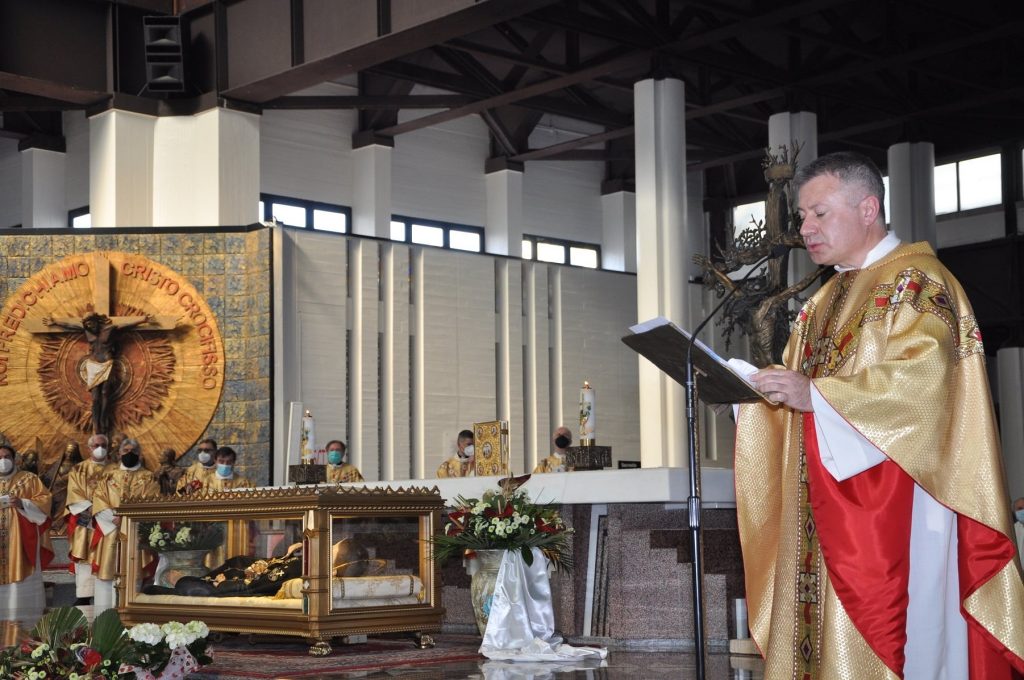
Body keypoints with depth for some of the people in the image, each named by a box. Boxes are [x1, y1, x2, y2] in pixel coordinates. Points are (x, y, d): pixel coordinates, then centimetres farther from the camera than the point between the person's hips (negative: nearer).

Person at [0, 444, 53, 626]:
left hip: (21, 540, -3)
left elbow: (44, 500, 0)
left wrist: (22, 503, -15)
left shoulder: (28, 479, 7)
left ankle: (28, 629, -7)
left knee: (20, 575, -7)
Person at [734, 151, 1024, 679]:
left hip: (894, 505, -8)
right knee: (823, 636, 5)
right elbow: (796, 397, 18)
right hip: (827, 511, 8)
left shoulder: (916, 280, -4)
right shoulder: (823, 303, 21)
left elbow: (922, 377, -20)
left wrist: (816, 395, -26)